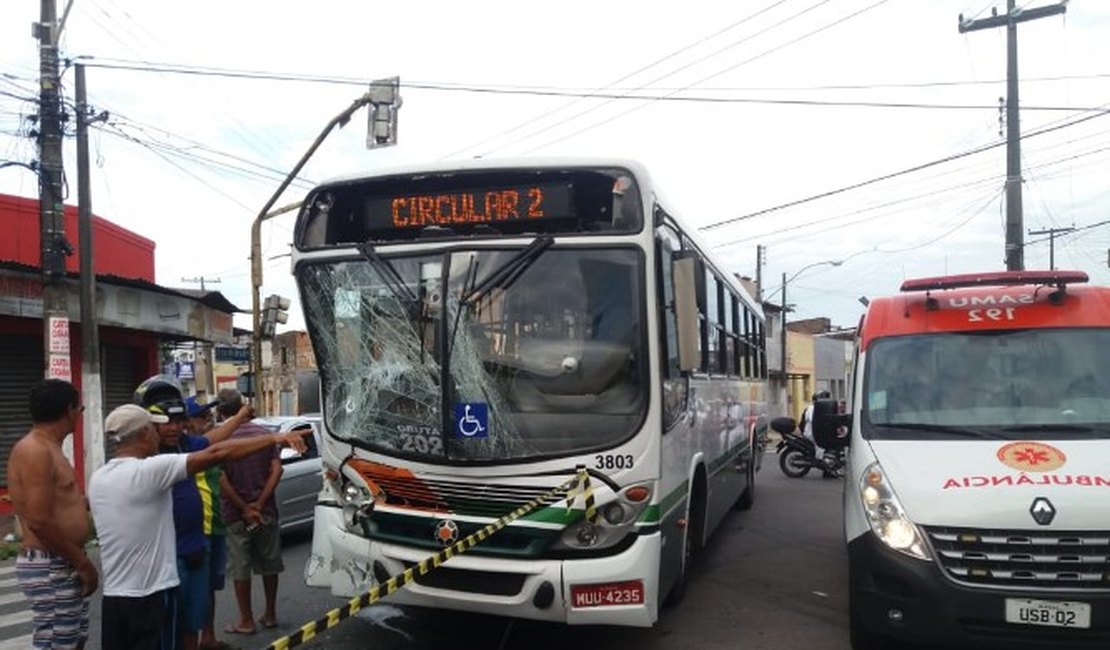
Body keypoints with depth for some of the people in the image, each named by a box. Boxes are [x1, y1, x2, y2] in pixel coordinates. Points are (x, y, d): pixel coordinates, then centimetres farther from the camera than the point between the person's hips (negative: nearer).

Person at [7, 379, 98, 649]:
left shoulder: (49, 448, 14)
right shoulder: (34, 450, -18)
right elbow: (39, 521, -24)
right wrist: (83, 562, -19)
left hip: (64, 565, 10)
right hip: (49, 568, -10)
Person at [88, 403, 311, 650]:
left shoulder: (97, 479, 5)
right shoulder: (148, 470, -18)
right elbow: (216, 453, -23)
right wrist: (274, 438, -24)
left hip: (112, 596, 8)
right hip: (150, 596, -7)